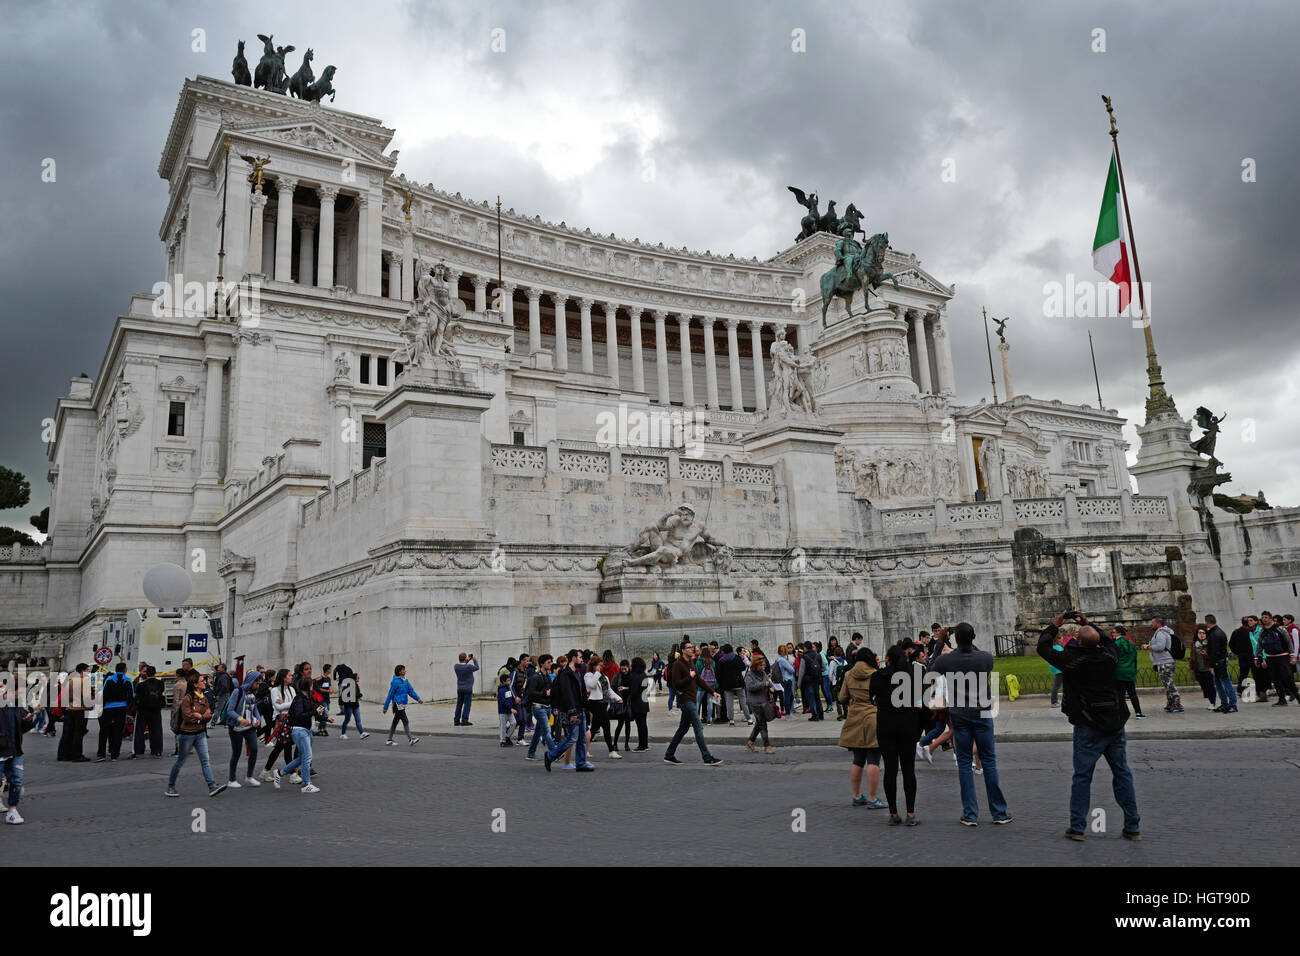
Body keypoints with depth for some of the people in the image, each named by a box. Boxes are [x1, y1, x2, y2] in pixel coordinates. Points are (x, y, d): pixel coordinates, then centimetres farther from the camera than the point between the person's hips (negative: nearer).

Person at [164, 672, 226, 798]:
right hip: (187, 734, -6)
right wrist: (202, 716, -8)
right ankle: (170, 787, 26)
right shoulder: (187, 698, -14)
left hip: (200, 733, 6)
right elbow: (187, 717, -20)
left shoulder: (204, 698, 7)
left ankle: (212, 787, -9)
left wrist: (198, 716, -15)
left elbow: (209, 715, 3)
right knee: (180, 761, 9)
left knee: (205, 760, -3)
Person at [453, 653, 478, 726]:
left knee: (459, 704, 12)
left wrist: (468, 659, 15)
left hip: (459, 688, 6)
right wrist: (474, 659, 11)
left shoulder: (456, 666, -6)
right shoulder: (469, 667, -20)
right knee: (467, 704, -1)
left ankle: (456, 721, 15)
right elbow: (477, 667, -1)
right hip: (468, 688, -5)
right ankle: (464, 721, -5)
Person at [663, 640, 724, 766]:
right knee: (698, 728, -11)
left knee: (683, 728, 14)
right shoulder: (677, 664, -12)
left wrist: (712, 692, 12)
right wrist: (690, 677, -15)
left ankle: (669, 755, 23)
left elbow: (699, 680, 18)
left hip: (691, 700, 9)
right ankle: (707, 758, -11)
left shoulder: (691, 663, 16)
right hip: (685, 700, -9)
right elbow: (676, 684, -18)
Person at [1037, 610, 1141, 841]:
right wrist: (1088, 624, 23)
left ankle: (1077, 826, 7)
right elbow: (1107, 640, 23)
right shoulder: (1110, 655, -2)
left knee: (1082, 776, 3)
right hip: (1116, 724, 4)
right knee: (1122, 773, 11)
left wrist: (1054, 626, 11)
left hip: (1088, 728, -4)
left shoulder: (1072, 659, -14)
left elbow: (1043, 647, 0)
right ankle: (1132, 827, 15)